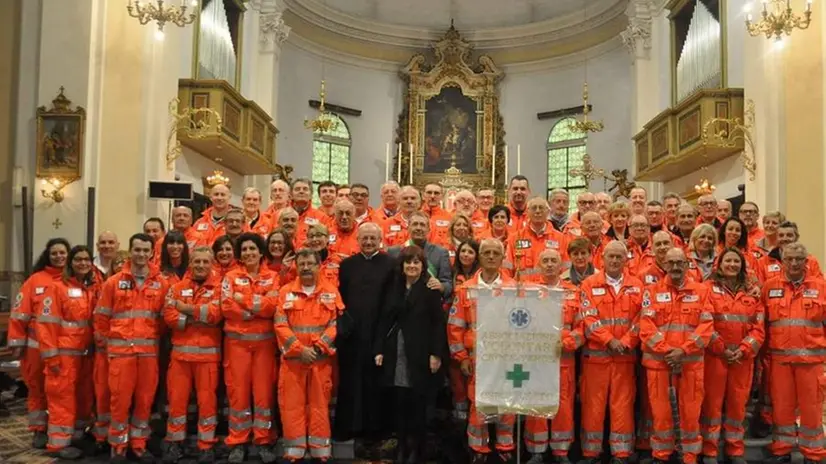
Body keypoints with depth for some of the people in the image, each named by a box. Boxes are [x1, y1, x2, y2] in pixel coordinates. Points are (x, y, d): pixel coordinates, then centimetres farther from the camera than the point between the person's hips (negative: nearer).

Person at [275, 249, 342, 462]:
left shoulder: (331, 291, 4)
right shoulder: (286, 291, 5)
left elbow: (336, 323, -1)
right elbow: (281, 325, -3)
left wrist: (319, 347, -13)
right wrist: (299, 349, -13)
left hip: (321, 357, 0)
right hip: (293, 357, 1)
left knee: (320, 403, 6)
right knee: (292, 404, 3)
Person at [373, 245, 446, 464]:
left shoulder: (431, 289, -3)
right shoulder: (395, 288, 11)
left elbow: (438, 323, -7)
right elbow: (385, 320, 10)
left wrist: (436, 353, -14)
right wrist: (379, 349, 4)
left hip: (420, 353, -4)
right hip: (396, 352, 4)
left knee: (418, 405, 2)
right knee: (399, 404, 6)